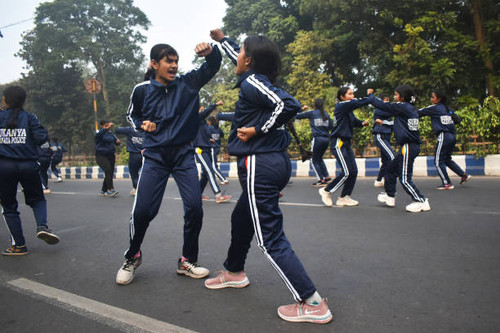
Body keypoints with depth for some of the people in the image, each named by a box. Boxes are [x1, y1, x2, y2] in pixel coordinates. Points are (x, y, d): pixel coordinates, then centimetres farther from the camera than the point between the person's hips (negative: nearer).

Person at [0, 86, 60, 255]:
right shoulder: (29, 117, 0)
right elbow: (41, 138, -7)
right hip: (28, 165, 0)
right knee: (37, 199, 19)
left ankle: (19, 245, 9)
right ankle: (42, 226, -7)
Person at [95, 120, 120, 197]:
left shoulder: (110, 133, 10)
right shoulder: (99, 132, -5)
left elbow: (115, 140, 21)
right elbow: (98, 135, -29)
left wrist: (117, 141, -5)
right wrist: (107, 128, -44)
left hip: (110, 155, 6)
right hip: (101, 156, -6)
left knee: (110, 173, 5)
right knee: (108, 170, -24)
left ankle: (103, 190, 19)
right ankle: (110, 189, -26)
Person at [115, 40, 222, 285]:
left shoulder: (188, 83, 0)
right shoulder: (142, 90, 1)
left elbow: (213, 66, -3)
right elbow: (132, 115, 17)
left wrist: (211, 51, -25)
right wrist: (142, 125, -5)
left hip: (183, 154, 1)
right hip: (155, 155, 0)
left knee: (194, 208, -7)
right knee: (142, 210, -6)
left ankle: (187, 261, 14)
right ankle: (132, 257, 23)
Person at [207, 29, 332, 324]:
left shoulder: (252, 82, -10)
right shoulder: (258, 79, 15)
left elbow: (289, 105, -25)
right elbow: (241, 61, 36)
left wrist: (256, 129, -16)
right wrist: (222, 38, 48)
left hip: (260, 165, -10)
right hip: (277, 161, 10)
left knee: (270, 238, -5)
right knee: (241, 218, 25)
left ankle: (313, 304, 0)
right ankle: (235, 272, 45)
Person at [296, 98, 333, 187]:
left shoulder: (311, 113, -2)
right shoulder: (326, 114, 10)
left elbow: (297, 116, 5)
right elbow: (331, 127, 14)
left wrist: (302, 109, 22)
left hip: (317, 139, -5)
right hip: (326, 139, 5)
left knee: (315, 161, 5)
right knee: (320, 159, 23)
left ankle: (321, 180, -1)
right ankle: (327, 177, 21)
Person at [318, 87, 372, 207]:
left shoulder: (348, 109, 15)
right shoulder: (341, 106, -12)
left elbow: (354, 121, 22)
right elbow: (359, 102, -18)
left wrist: (362, 123, 2)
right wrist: (372, 97, -2)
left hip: (346, 143, 9)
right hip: (338, 143, -9)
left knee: (353, 171, 5)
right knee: (346, 172, -11)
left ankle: (344, 197, 14)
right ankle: (326, 191, 5)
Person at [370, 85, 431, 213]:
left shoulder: (402, 107, -11)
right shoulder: (412, 109, 13)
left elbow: (382, 105, -6)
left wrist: (371, 95, 9)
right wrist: (384, 122, 31)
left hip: (408, 146, -10)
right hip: (413, 145, 10)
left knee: (405, 178, -6)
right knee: (391, 169, 20)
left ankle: (421, 202, -3)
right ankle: (390, 196, 30)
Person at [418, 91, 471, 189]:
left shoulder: (434, 108, -4)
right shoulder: (447, 108, 16)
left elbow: (419, 113, 1)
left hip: (444, 136, -8)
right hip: (452, 136, 8)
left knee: (438, 161, -1)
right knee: (447, 159, 21)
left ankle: (447, 183, -1)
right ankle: (464, 175, 20)